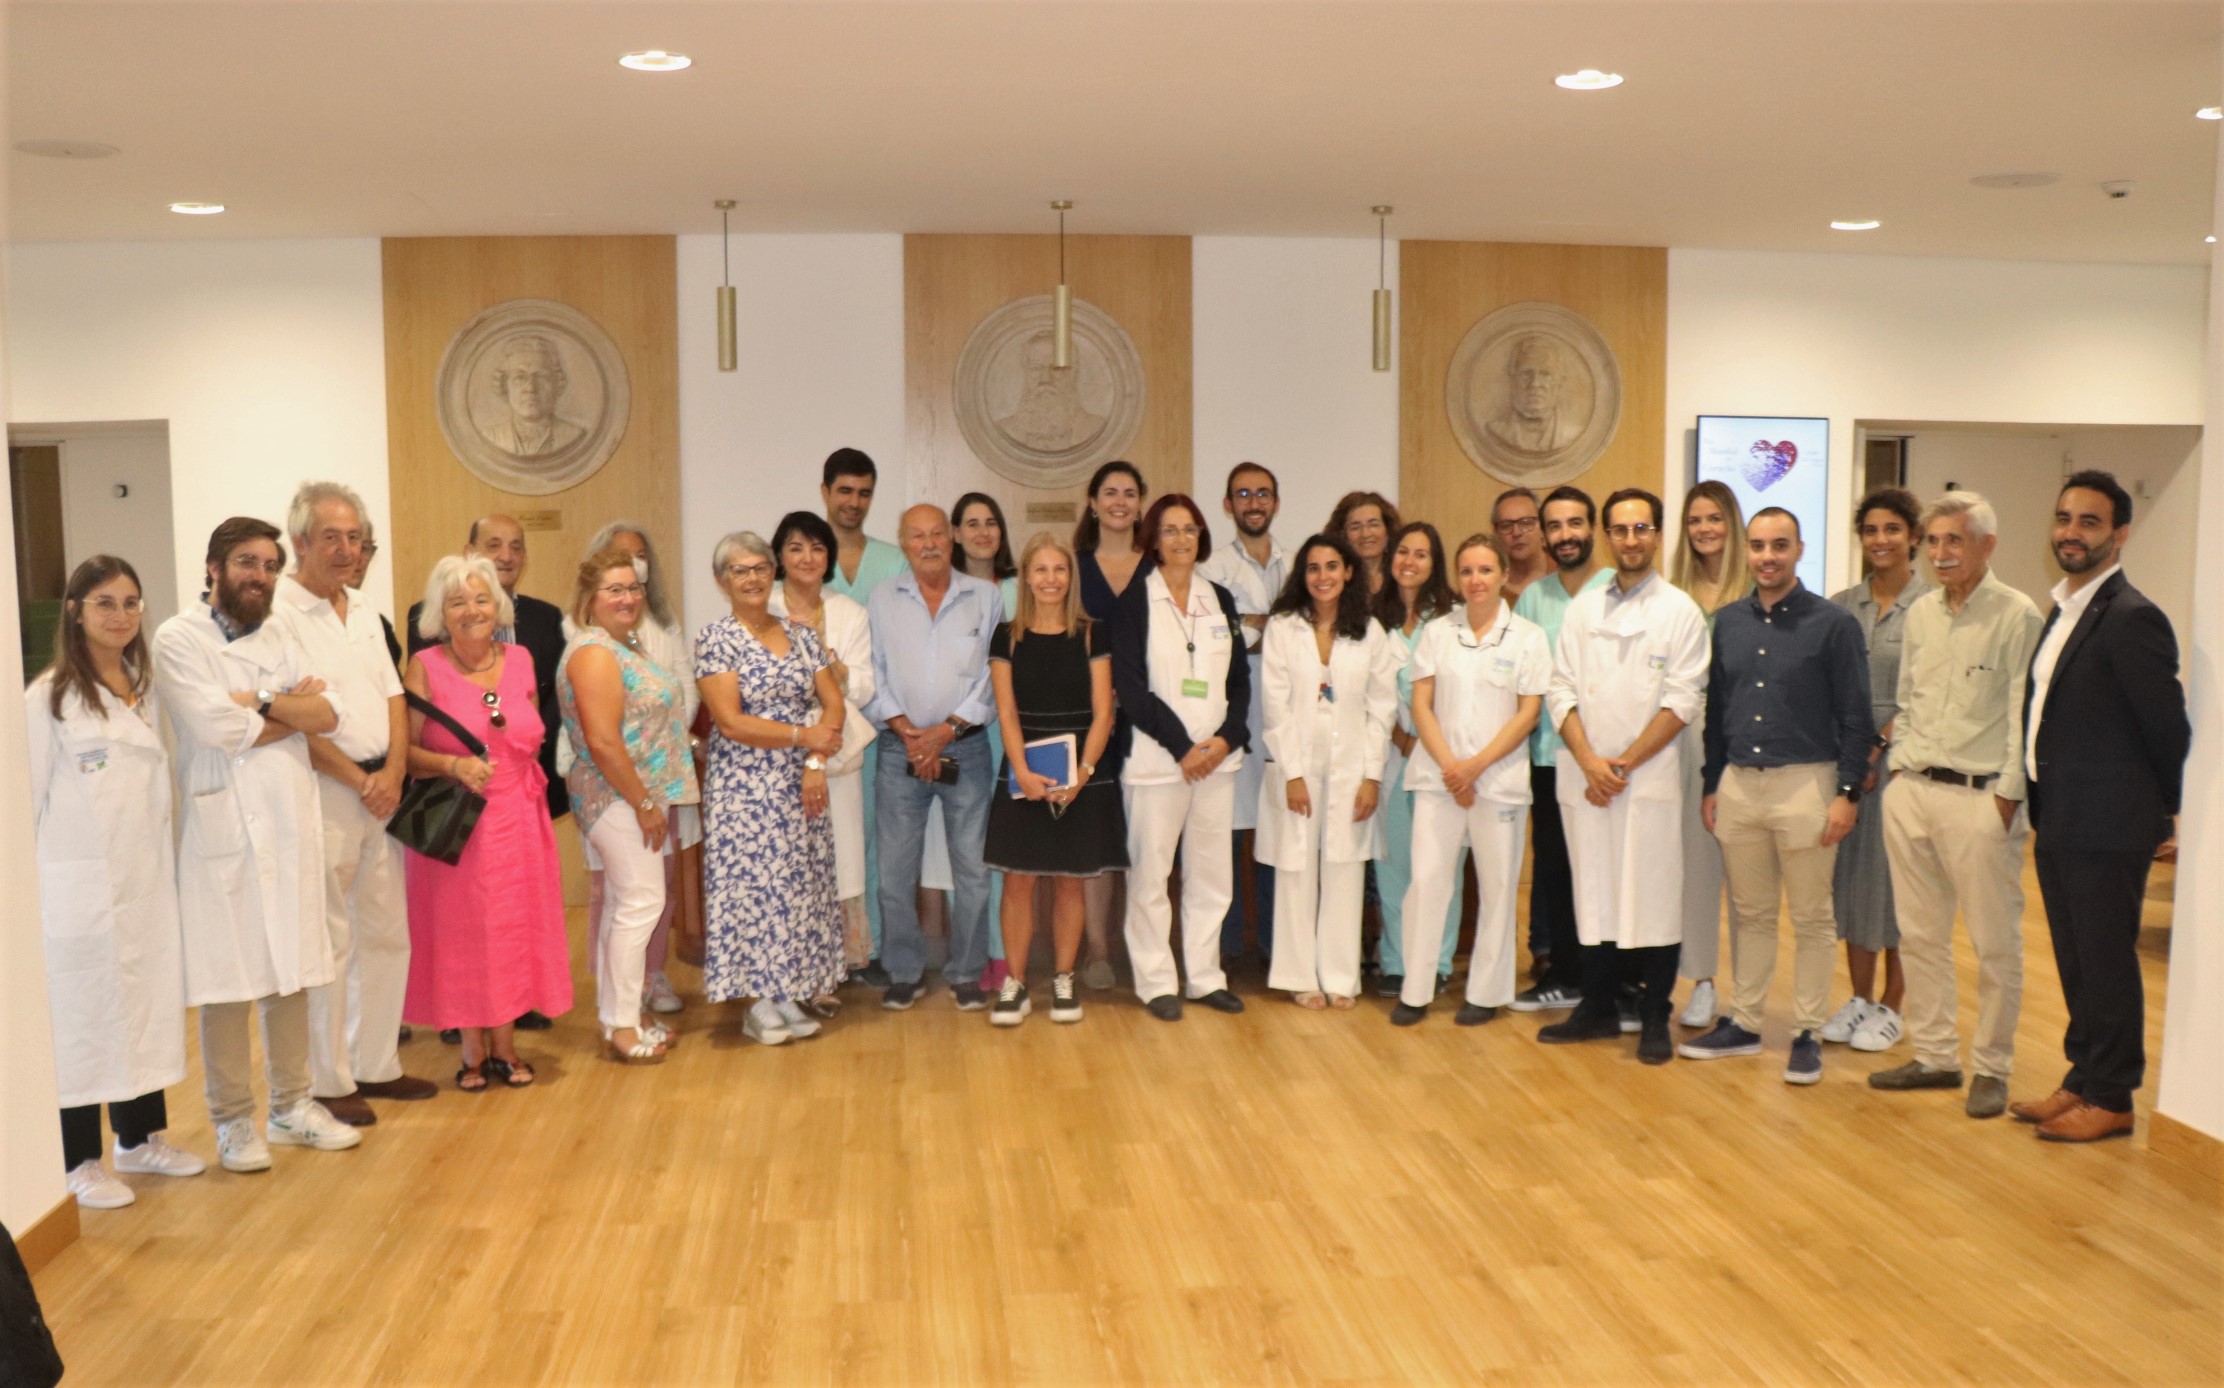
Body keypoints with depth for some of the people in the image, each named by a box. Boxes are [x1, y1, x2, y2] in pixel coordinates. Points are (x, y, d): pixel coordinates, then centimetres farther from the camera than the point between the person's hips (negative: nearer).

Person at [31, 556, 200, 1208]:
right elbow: (28, 795, -8)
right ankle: (79, 1162, 14)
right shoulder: (49, 697, -8)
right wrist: (24, 888, -8)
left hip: (149, 879, 6)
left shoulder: (146, 689, 9)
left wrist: (169, 862, 12)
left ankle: (139, 1136, 27)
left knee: (149, 1004, 12)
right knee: (82, 1013, 3)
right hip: (81, 885, -6)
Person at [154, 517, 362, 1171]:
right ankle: (232, 1119, 12)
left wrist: (262, 703, -13)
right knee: (226, 979, 1)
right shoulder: (178, 639, -5)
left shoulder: (279, 637, 13)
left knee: (290, 972, 11)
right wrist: (294, 708, -4)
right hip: (221, 829, -5)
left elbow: (328, 715, 2)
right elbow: (220, 729, -17)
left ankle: (292, 1105, 22)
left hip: (290, 824, 6)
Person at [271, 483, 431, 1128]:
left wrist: (394, 771, -3)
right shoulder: (280, 614, -11)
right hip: (322, 793, -7)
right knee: (327, 941, -1)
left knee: (386, 934, 12)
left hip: (380, 790, 7)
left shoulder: (364, 613, 14)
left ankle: (376, 1064, 25)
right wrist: (360, 780, -12)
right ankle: (325, 1082, 11)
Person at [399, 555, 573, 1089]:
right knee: (460, 931, 3)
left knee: (513, 928, 7)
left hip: (517, 819, 4)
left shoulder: (520, 660, 6)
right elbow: (405, 750, -8)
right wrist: (455, 766, -21)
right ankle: (473, 1053, 17)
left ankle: (505, 1046, 21)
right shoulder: (425, 668, -6)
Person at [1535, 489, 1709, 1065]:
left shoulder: (1680, 611, 1)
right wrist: (1590, 762, -8)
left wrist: (1624, 764, -11)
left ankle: (1654, 1019, 9)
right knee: (1593, 895, 8)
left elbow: (1682, 701, -6)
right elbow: (1561, 691, 6)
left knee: (1653, 899, -1)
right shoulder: (1582, 609, 12)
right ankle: (1598, 1007, 20)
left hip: (1650, 778, -3)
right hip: (1582, 776, 3)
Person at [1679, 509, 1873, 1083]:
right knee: (1750, 913, 13)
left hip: (1804, 784, -4)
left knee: (1811, 918, 5)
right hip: (1738, 784, 4)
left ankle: (1807, 1034, 15)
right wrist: (1712, 785, 11)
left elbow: (1855, 718, -6)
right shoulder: (1728, 622, 8)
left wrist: (1848, 793, -11)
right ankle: (1743, 1022, 23)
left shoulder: (1833, 623, -5)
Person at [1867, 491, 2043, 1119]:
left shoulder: (2016, 615, -8)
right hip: (1912, 792, 6)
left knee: (1995, 943, 2)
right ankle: (1934, 1055, 23)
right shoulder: (1920, 613, 11)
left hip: (1980, 797, -6)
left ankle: (1991, 1068, 14)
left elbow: (2025, 716, -10)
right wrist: (1901, 769, 12)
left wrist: (2007, 798, -12)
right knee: (1920, 935, 12)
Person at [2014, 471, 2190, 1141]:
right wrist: (2042, 806, 13)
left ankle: (2111, 1100, 15)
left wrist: (2163, 807, -2)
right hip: (2059, 824, 9)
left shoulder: (2131, 618, -17)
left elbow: (2167, 725, -14)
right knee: (2075, 963, 17)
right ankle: (2083, 1080, 29)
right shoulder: (2064, 612, 11)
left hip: (2106, 828, -9)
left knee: (2106, 965, 3)